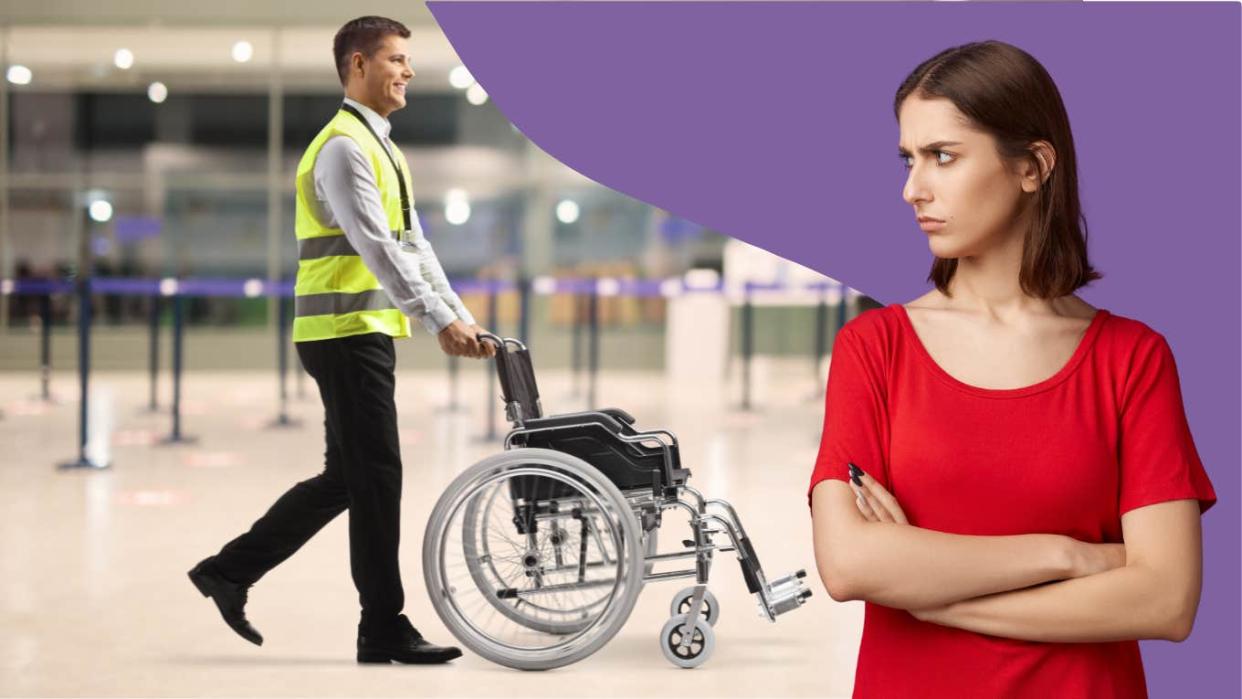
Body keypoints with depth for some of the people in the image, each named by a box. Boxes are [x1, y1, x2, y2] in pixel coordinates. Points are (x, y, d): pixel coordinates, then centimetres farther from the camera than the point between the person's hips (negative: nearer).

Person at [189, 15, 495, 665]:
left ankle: (230, 569, 21)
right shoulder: (344, 147, -13)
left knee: (346, 477, 13)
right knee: (376, 476, -5)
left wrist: (462, 317, 9)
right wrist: (440, 321, -28)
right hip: (345, 332, -10)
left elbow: (413, 245, 17)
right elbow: (377, 248, -23)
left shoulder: (383, 148, 19)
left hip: (365, 332, 10)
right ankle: (384, 629, 3)